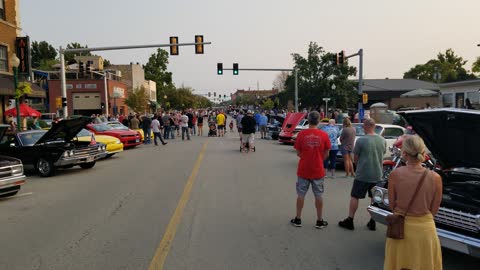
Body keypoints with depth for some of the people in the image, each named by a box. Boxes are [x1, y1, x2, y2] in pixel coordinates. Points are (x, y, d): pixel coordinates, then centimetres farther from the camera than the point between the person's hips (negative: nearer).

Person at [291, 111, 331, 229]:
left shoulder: (301, 134, -9)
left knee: (301, 195, 11)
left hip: (303, 170, 0)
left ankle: (298, 219, 21)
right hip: (318, 170, 0)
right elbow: (326, 154, 0)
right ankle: (320, 221, 21)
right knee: (318, 195, 11)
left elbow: (298, 153, -1)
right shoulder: (324, 135, -8)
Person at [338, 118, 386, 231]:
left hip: (362, 175, -5)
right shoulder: (383, 140, 1)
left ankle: (349, 221, 11)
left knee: (354, 197, 6)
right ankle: (372, 222, 22)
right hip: (377, 175, 5)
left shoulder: (361, 140, -14)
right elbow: (382, 155, 13)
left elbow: (355, 158, -6)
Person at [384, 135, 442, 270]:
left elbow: (392, 206, -4)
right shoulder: (435, 178, -13)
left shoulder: (395, 175, -16)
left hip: (400, 228, 0)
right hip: (425, 229, 1)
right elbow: (434, 211, -1)